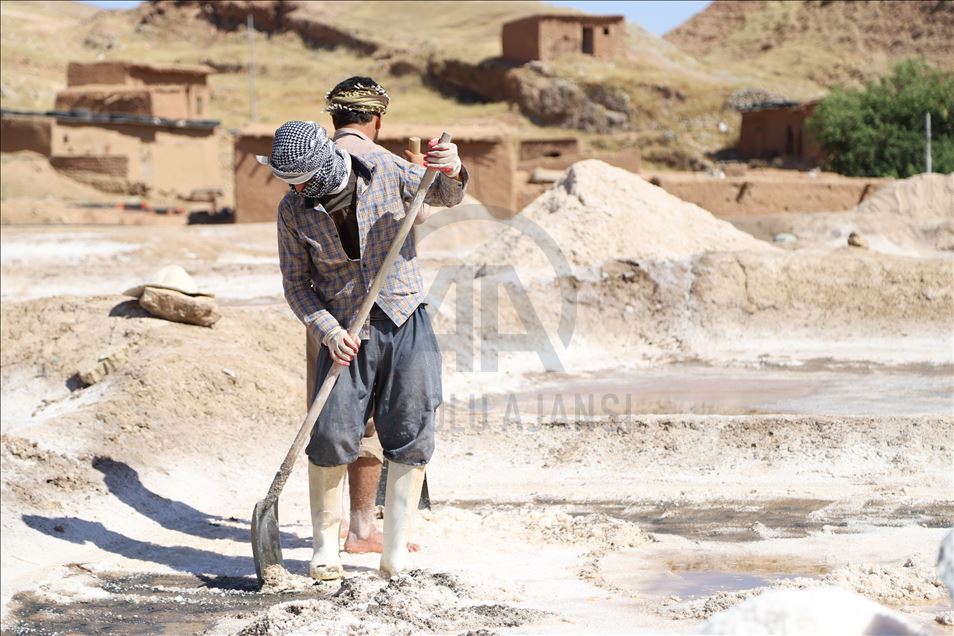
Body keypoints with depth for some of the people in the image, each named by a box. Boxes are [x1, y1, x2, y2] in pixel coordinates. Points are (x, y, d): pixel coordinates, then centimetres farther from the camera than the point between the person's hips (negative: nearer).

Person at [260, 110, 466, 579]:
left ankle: (395, 551, 7)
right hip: (345, 332, 0)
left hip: (406, 322, 0)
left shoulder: (385, 171, -8)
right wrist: (327, 331, -15)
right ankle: (325, 545, 8)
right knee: (331, 437, -9)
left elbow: (443, 197, 8)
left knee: (411, 435, -2)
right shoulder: (293, 210, -7)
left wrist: (452, 173, -16)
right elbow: (296, 283, 0)